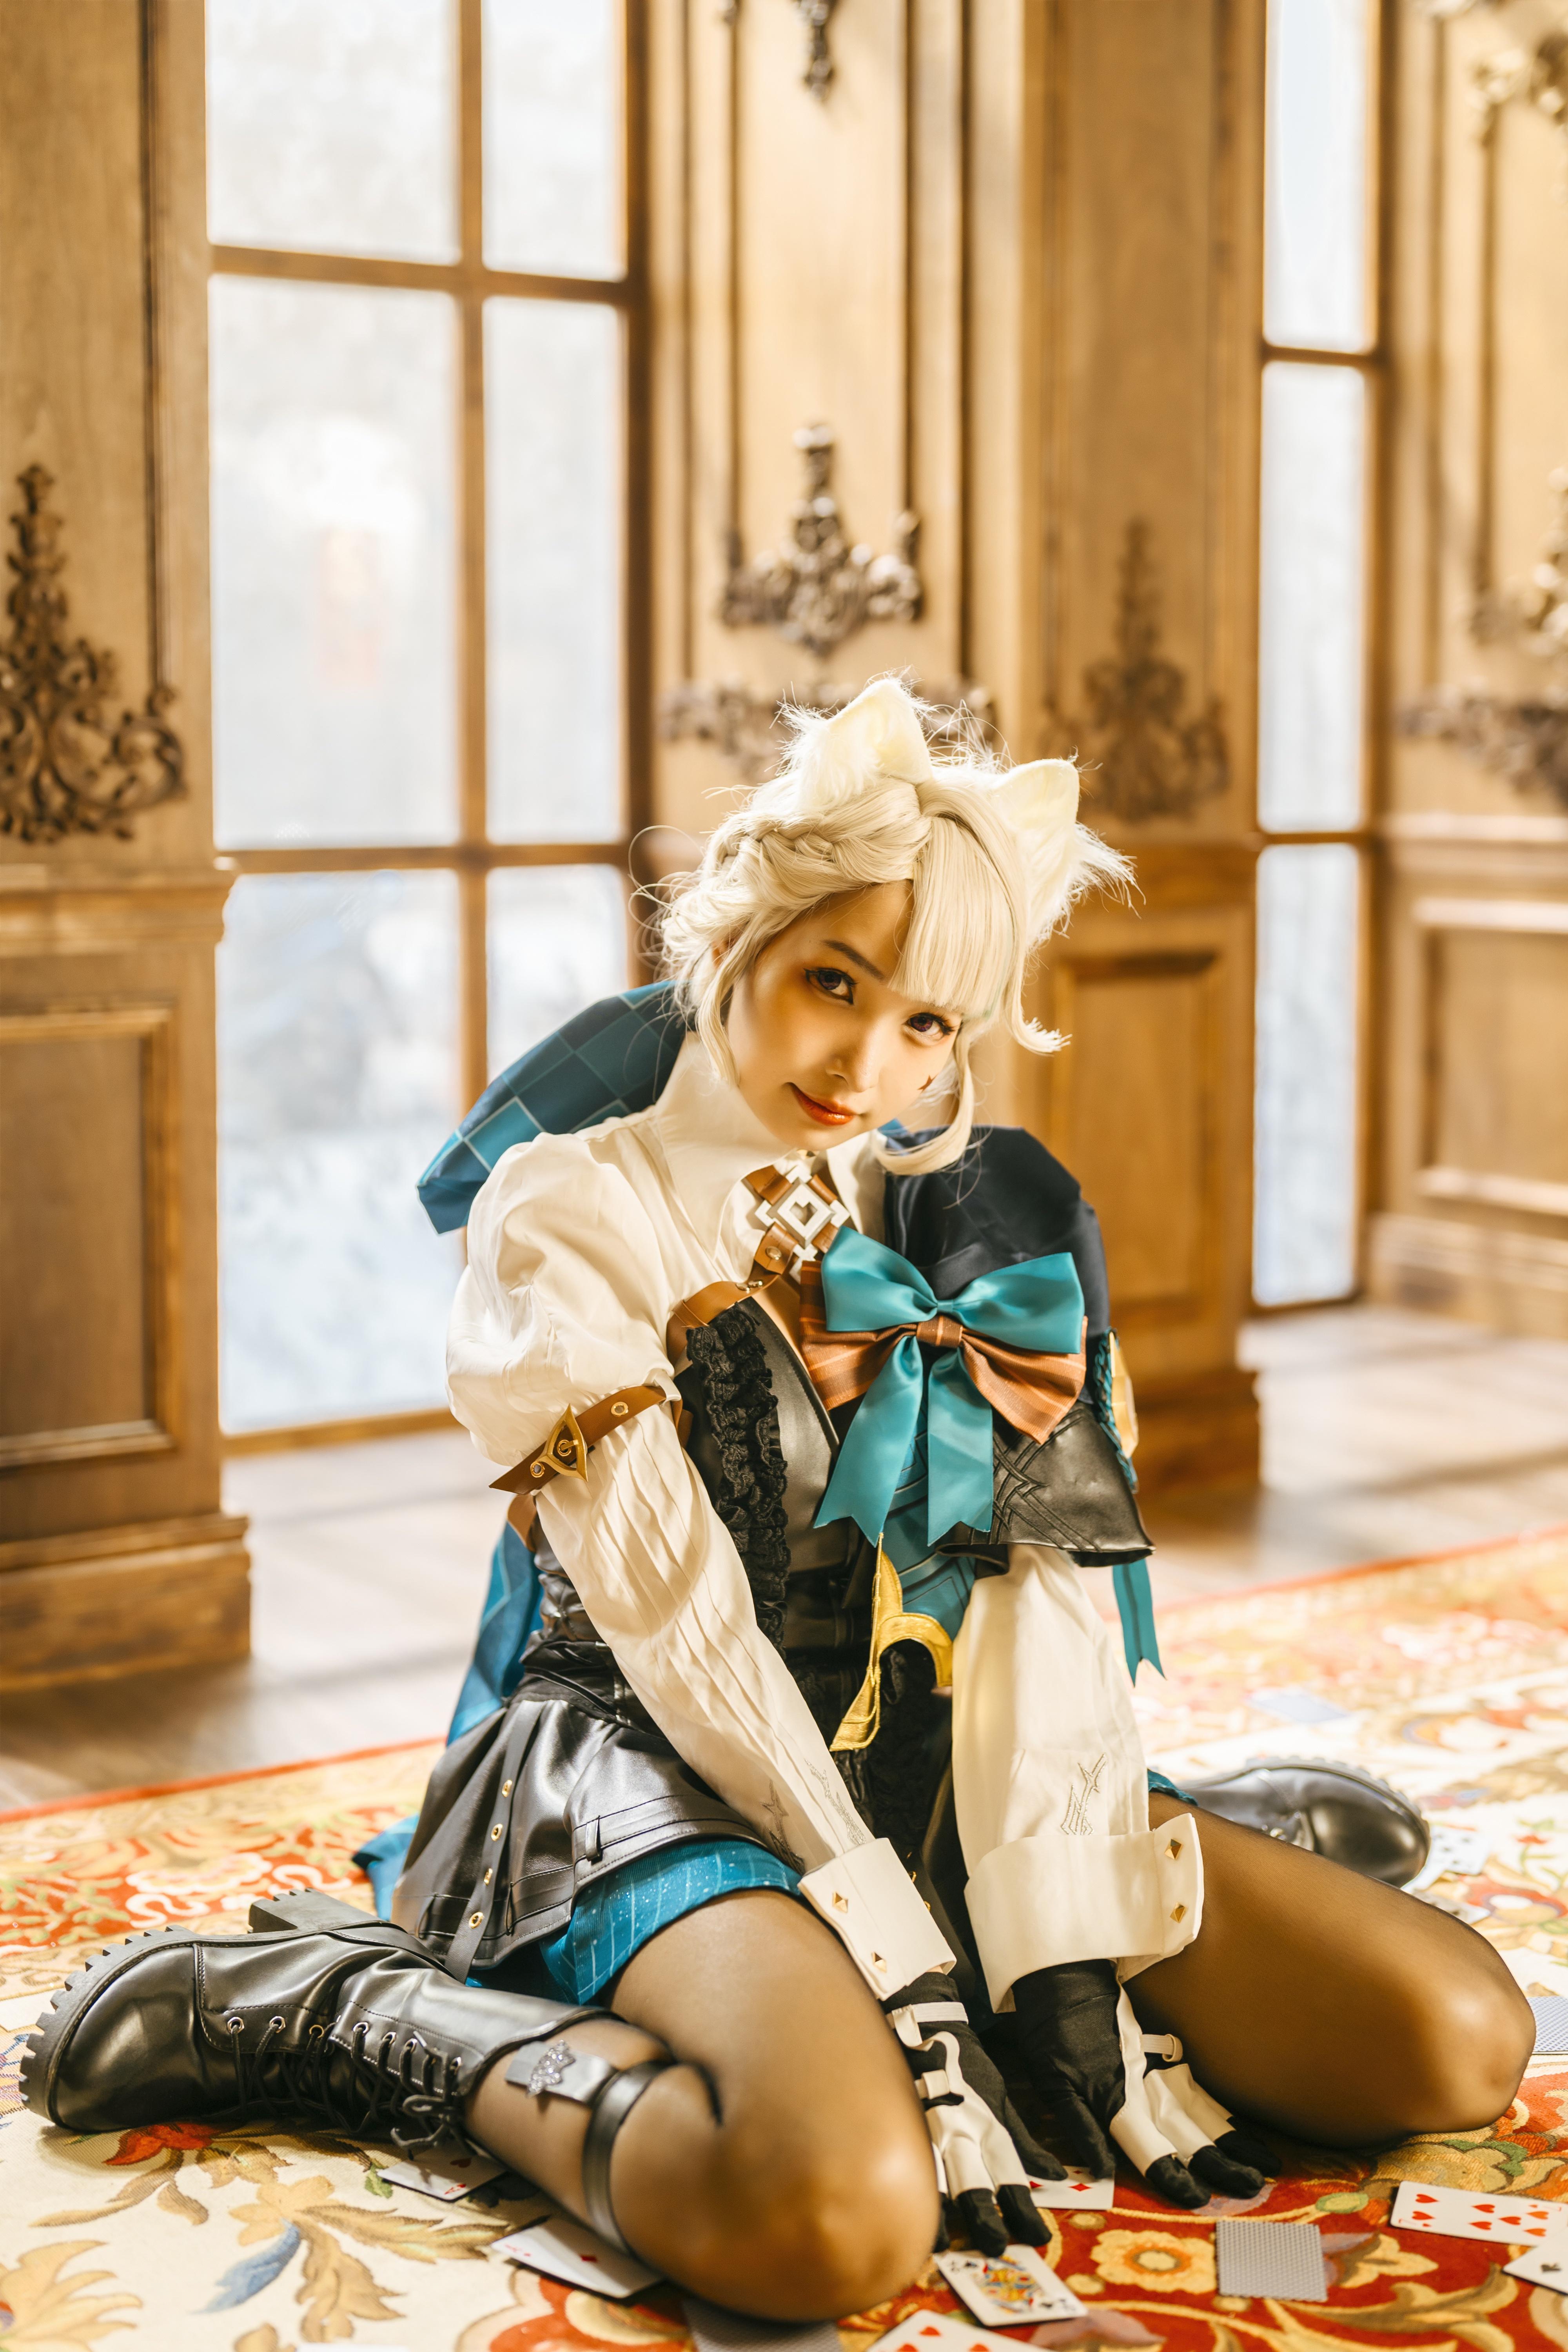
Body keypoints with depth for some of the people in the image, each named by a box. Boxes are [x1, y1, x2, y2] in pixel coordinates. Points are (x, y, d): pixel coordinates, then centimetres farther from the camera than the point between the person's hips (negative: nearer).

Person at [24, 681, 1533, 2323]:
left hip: (940, 1763, 7)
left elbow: (1040, 1581, 1)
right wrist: (907, 1992, -18)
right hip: (667, 1773, -7)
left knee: (1460, 2036, -8)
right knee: (837, 2216, -38)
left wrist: (1067, 1969, -11)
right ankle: (364, 2012, -11)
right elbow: (685, 1632, -13)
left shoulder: (946, 1213, 11)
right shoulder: (569, 1213, -5)